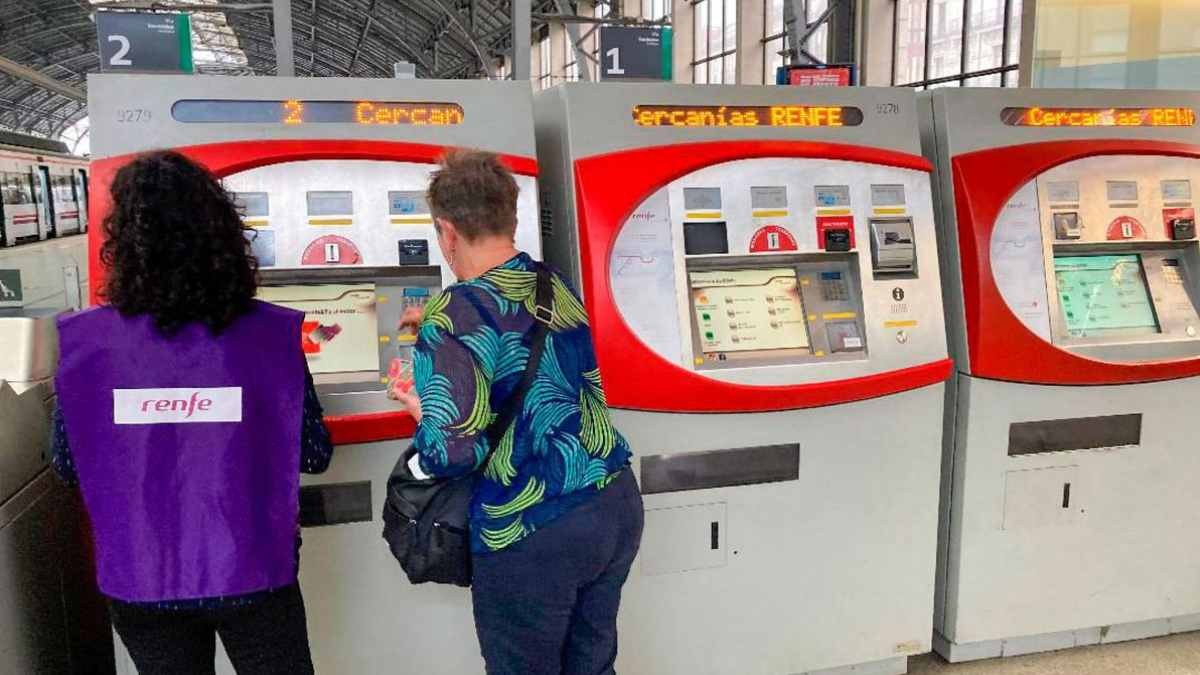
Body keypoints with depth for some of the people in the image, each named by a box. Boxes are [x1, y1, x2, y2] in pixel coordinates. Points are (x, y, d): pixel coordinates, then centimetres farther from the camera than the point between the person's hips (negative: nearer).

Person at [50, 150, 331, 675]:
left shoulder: (83, 341, -12)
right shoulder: (270, 332, -15)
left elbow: (68, 466, 1)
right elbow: (313, 455, -7)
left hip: (140, 580, 2)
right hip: (250, 573, -1)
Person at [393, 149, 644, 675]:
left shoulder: (452, 318, -17)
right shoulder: (555, 284, 5)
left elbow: (453, 453, -23)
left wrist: (420, 408, -1)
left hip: (532, 536, -6)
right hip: (617, 504, 7)